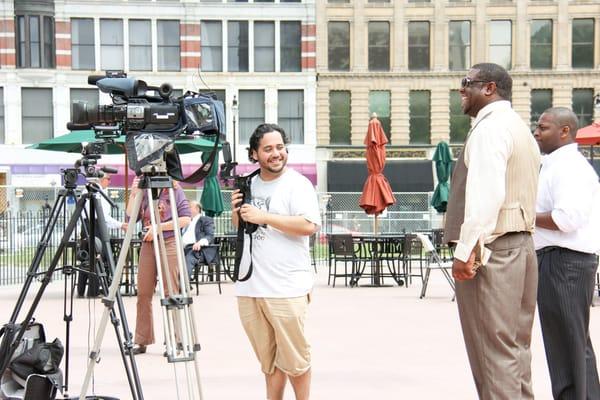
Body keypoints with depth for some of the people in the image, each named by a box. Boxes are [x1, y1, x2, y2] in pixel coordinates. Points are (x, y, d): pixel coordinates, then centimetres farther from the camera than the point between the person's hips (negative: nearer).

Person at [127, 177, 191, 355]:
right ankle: (141, 341, 11)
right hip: (147, 244, 4)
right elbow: (131, 217, 4)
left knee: (170, 294, -3)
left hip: (169, 244, -4)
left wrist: (159, 227, -14)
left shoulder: (174, 190, 0)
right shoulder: (143, 191, 11)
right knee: (143, 294, 4)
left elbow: (186, 219, -8)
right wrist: (133, 194, -6)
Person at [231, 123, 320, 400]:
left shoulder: (297, 184, -5)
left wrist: (263, 216, -17)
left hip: (286, 290, -6)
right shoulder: (248, 184, 14)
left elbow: (309, 226, -18)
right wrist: (236, 210, 4)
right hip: (249, 287, 6)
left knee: (293, 359, 0)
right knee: (268, 358, 15)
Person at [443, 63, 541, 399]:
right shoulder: (521, 129, 22)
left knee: (495, 351, -7)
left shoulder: (490, 128, -10)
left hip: (491, 251, -10)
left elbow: (485, 194, -22)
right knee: (515, 347, 14)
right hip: (522, 245, 10)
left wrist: (467, 248, -24)